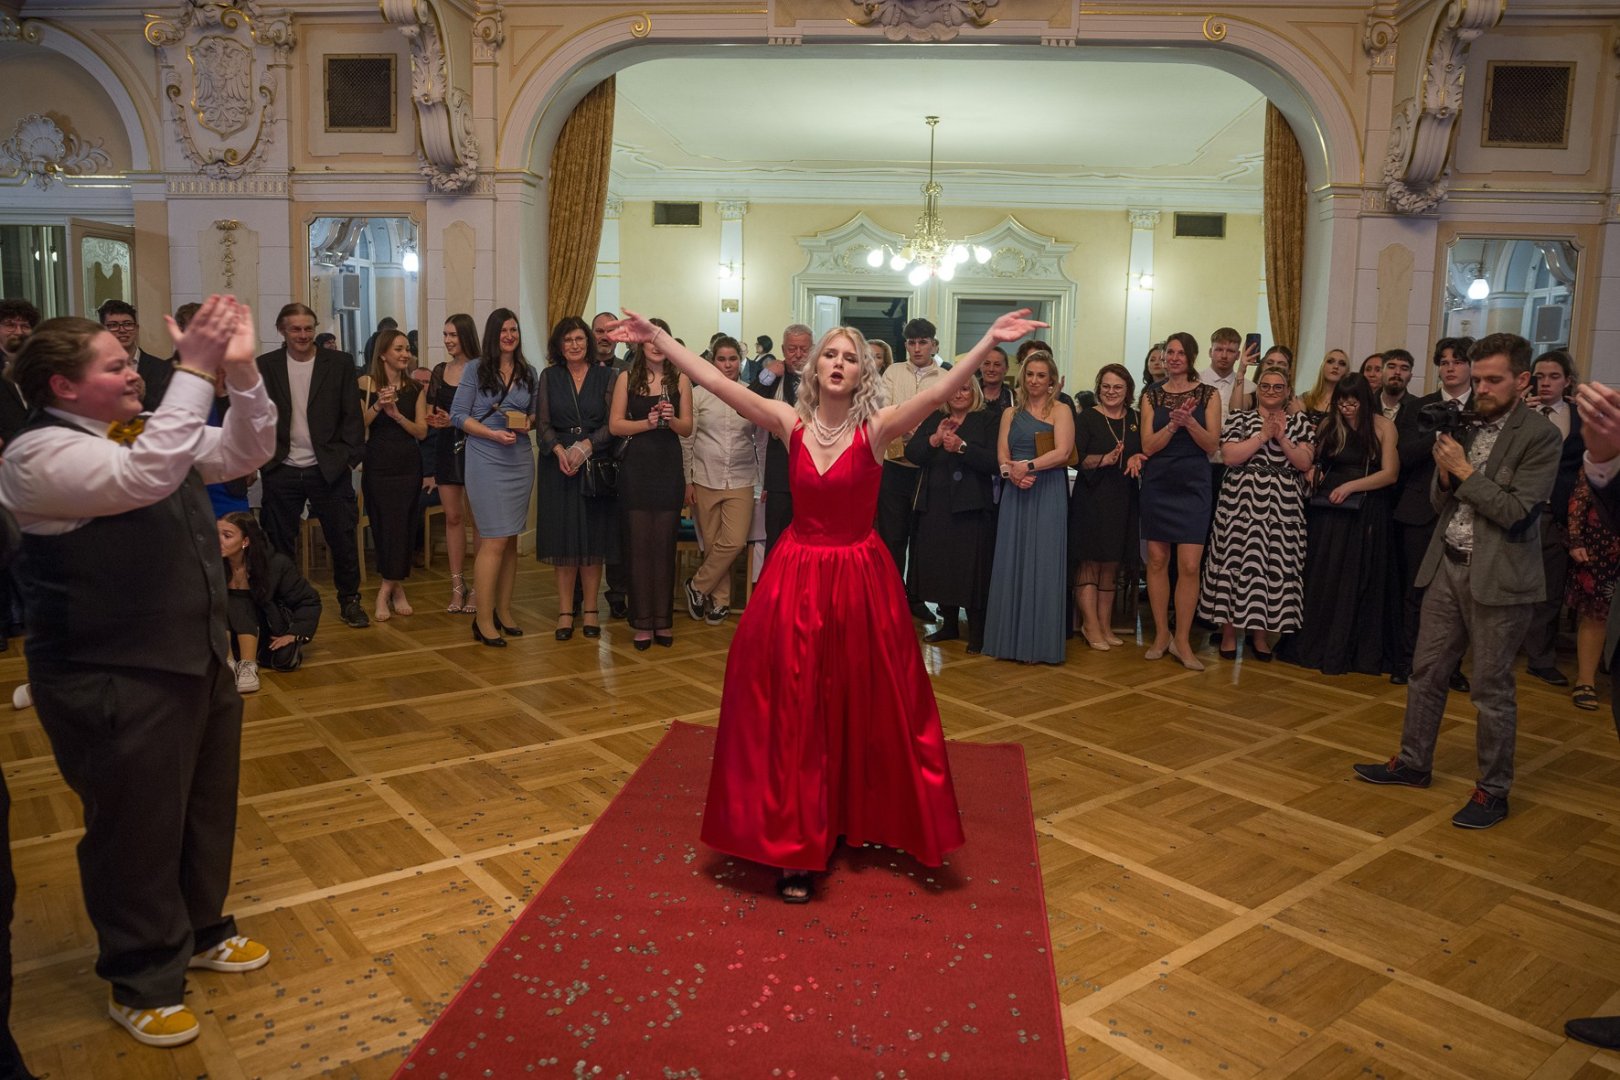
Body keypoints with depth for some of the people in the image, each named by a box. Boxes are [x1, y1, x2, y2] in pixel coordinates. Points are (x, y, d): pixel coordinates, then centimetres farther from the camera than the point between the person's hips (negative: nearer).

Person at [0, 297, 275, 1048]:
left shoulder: (146, 429, 7)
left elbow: (245, 452, 8)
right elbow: (145, 477, -34)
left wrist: (240, 372, -8)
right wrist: (196, 371, -32)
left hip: (197, 657, 9)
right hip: (115, 681, -8)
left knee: (206, 809, 22)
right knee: (136, 828, 7)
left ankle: (198, 931, 43)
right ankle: (140, 982, 27)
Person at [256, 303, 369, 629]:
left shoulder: (339, 364, 1)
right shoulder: (265, 366, 4)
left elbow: (352, 415, 1)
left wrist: (349, 457, -6)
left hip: (329, 469, -1)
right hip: (281, 471, 1)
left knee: (343, 539, 5)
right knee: (280, 544, 9)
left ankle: (350, 601, 21)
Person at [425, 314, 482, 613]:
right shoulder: (439, 371, 11)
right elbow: (431, 414, 18)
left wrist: (455, 420, -18)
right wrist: (433, 420, -4)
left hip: (473, 448, -5)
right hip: (446, 448, 5)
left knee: (475, 518, -1)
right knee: (452, 517, 7)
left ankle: (479, 588, 6)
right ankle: (457, 585, 14)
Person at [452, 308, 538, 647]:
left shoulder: (528, 373, 10)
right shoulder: (475, 370, -2)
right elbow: (458, 415, -5)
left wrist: (528, 423, -7)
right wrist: (493, 434, -17)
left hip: (521, 461, 5)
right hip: (486, 462, -5)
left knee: (511, 540, 9)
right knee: (495, 540, -9)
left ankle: (503, 610, 20)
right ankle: (483, 620, -3)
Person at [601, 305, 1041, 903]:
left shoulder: (876, 428, -8)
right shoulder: (791, 423, -3)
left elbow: (938, 391, -21)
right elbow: (717, 382, -7)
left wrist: (988, 342, -31)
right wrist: (657, 336, -10)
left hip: (860, 579, -1)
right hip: (797, 577, 2)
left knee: (861, 709, 9)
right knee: (791, 712, 4)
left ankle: (854, 820, 32)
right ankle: (798, 845, 16)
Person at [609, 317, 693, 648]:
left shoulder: (680, 380, 5)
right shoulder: (627, 379, 4)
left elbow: (687, 428, 5)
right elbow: (615, 425, -1)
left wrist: (671, 419, -15)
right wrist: (648, 422, -14)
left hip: (668, 469, 1)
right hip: (636, 468, 0)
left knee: (665, 543, 3)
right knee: (638, 544, 1)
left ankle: (663, 620, 13)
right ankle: (642, 621, 8)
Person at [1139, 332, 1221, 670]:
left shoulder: (1207, 394, 4)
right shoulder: (1152, 395, 6)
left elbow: (1212, 443, -3)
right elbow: (1148, 446, -2)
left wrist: (1190, 422, -20)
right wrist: (1172, 425, -18)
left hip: (1192, 485, -1)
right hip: (1157, 483, 2)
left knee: (1189, 565, -7)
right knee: (1157, 560, 5)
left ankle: (1182, 640, 2)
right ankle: (1161, 634, 16)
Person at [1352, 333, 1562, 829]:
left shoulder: (1539, 436, -11)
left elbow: (1514, 512, -17)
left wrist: (1464, 471, -14)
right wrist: (1444, 473, -7)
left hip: (1498, 577, -6)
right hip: (1448, 566, 6)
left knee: (1491, 687, 3)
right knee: (1426, 671, 14)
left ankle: (1493, 790, 17)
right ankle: (1412, 764, 28)